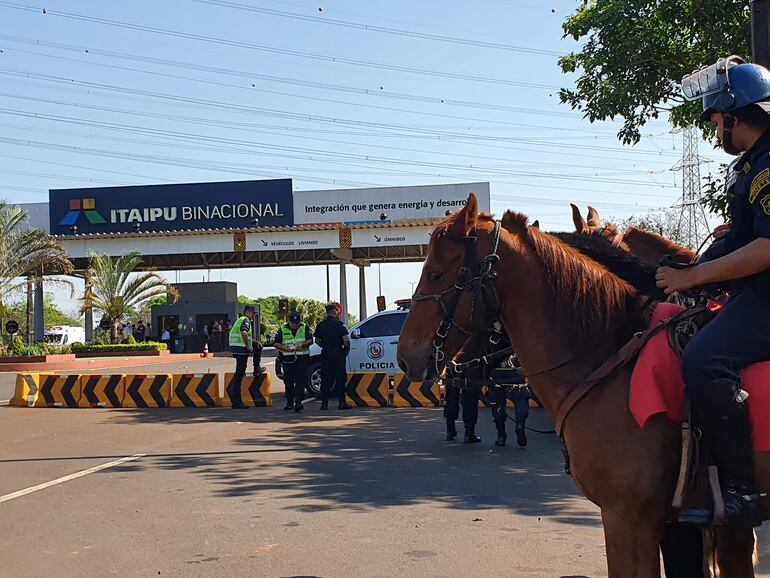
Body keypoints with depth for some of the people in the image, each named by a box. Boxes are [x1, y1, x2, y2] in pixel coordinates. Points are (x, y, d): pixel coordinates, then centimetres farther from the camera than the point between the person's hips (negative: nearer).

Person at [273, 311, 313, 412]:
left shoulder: (305, 328, 6)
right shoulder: (283, 330, 6)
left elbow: (310, 340, 1)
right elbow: (276, 343, 3)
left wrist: (302, 344, -19)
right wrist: (285, 348, -15)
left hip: (302, 358, -2)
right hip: (287, 359, 2)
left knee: (300, 380, -13)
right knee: (288, 381, 7)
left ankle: (298, 402, -17)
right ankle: (289, 403, 19)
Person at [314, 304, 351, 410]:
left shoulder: (321, 325, 6)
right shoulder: (339, 324, -9)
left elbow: (317, 340, 12)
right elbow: (346, 339, -14)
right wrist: (347, 349, 1)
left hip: (325, 353, 4)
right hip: (338, 352, -4)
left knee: (325, 378, 8)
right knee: (340, 378, 1)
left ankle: (324, 403, 8)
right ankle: (342, 403, 0)